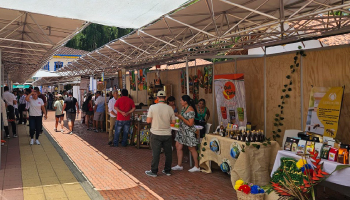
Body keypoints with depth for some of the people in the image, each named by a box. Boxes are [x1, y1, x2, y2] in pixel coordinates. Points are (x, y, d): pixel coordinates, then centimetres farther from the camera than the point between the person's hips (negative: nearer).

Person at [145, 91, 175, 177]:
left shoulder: (152, 107, -10)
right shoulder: (170, 108, -4)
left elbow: (148, 121, -8)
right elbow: (173, 121, 1)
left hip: (156, 134, -2)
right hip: (167, 134, 2)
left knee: (156, 153, 5)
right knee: (168, 153, 13)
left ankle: (154, 171, 12)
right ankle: (167, 170, 22)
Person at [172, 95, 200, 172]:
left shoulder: (190, 110, -20)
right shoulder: (183, 108, 8)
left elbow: (190, 123, -22)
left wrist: (181, 117, -21)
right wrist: (177, 115, 2)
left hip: (189, 132, -9)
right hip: (182, 130, 9)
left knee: (192, 149, 2)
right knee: (178, 147, 9)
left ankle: (197, 167, 15)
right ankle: (179, 165, 20)